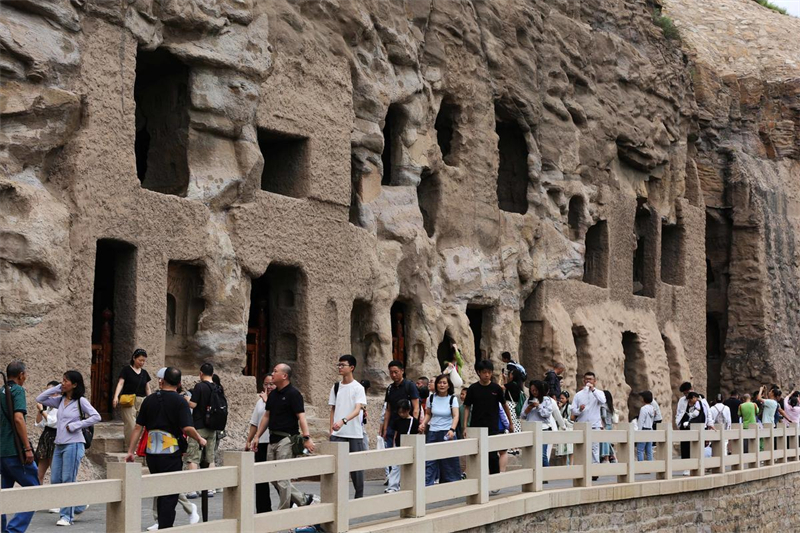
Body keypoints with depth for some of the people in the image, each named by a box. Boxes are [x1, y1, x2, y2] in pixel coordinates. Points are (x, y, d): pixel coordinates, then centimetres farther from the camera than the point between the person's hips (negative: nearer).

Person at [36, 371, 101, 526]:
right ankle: (79, 506, 24)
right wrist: (56, 389, 5)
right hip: (59, 444, 7)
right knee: (55, 481, 8)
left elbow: (96, 417, -13)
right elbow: (40, 399, 14)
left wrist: (76, 425, -14)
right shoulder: (60, 400, 12)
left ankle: (67, 516, 1)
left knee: (68, 481, -5)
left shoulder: (81, 401, -6)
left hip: (73, 444, -7)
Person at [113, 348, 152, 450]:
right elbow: (120, 383, -8)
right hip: (128, 402, -5)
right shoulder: (126, 370, 0)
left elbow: (147, 389, 19)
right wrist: (116, 396, -22)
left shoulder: (144, 373, 15)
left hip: (142, 401, 5)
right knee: (131, 424, -11)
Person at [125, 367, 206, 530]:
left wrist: (130, 451, 10)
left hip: (151, 453, 5)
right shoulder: (180, 402, -7)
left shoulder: (149, 400, 7)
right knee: (170, 495, 1)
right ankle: (165, 527, -4)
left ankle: (162, 525, 24)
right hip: (171, 453, -5)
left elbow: (138, 427, 7)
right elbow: (187, 428, -16)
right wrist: (200, 440, 2)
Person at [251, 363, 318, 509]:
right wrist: (257, 436, 17)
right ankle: (304, 500, 18)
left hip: (286, 439, -9)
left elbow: (301, 416, -17)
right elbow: (266, 416, 20)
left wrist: (306, 438, -26)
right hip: (273, 439, 9)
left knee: (282, 477, -6)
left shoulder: (293, 394, -10)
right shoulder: (273, 394, 15)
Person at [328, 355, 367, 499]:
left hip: (355, 433, -3)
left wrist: (343, 421, -32)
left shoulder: (358, 388, -5)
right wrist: (331, 429, 8)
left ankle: (359, 496, 16)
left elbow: (358, 409, -17)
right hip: (337, 434, 4)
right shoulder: (336, 387, 10)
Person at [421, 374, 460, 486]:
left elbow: (456, 416, -13)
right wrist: (423, 423, -4)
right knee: (429, 462, -4)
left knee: (449, 463, 1)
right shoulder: (432, 398, 5)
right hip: (432, 433, 2)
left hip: (447, 434, -2)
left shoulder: (452, 399, -3)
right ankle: (426, 486, -5)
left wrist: (452, 430, -29)